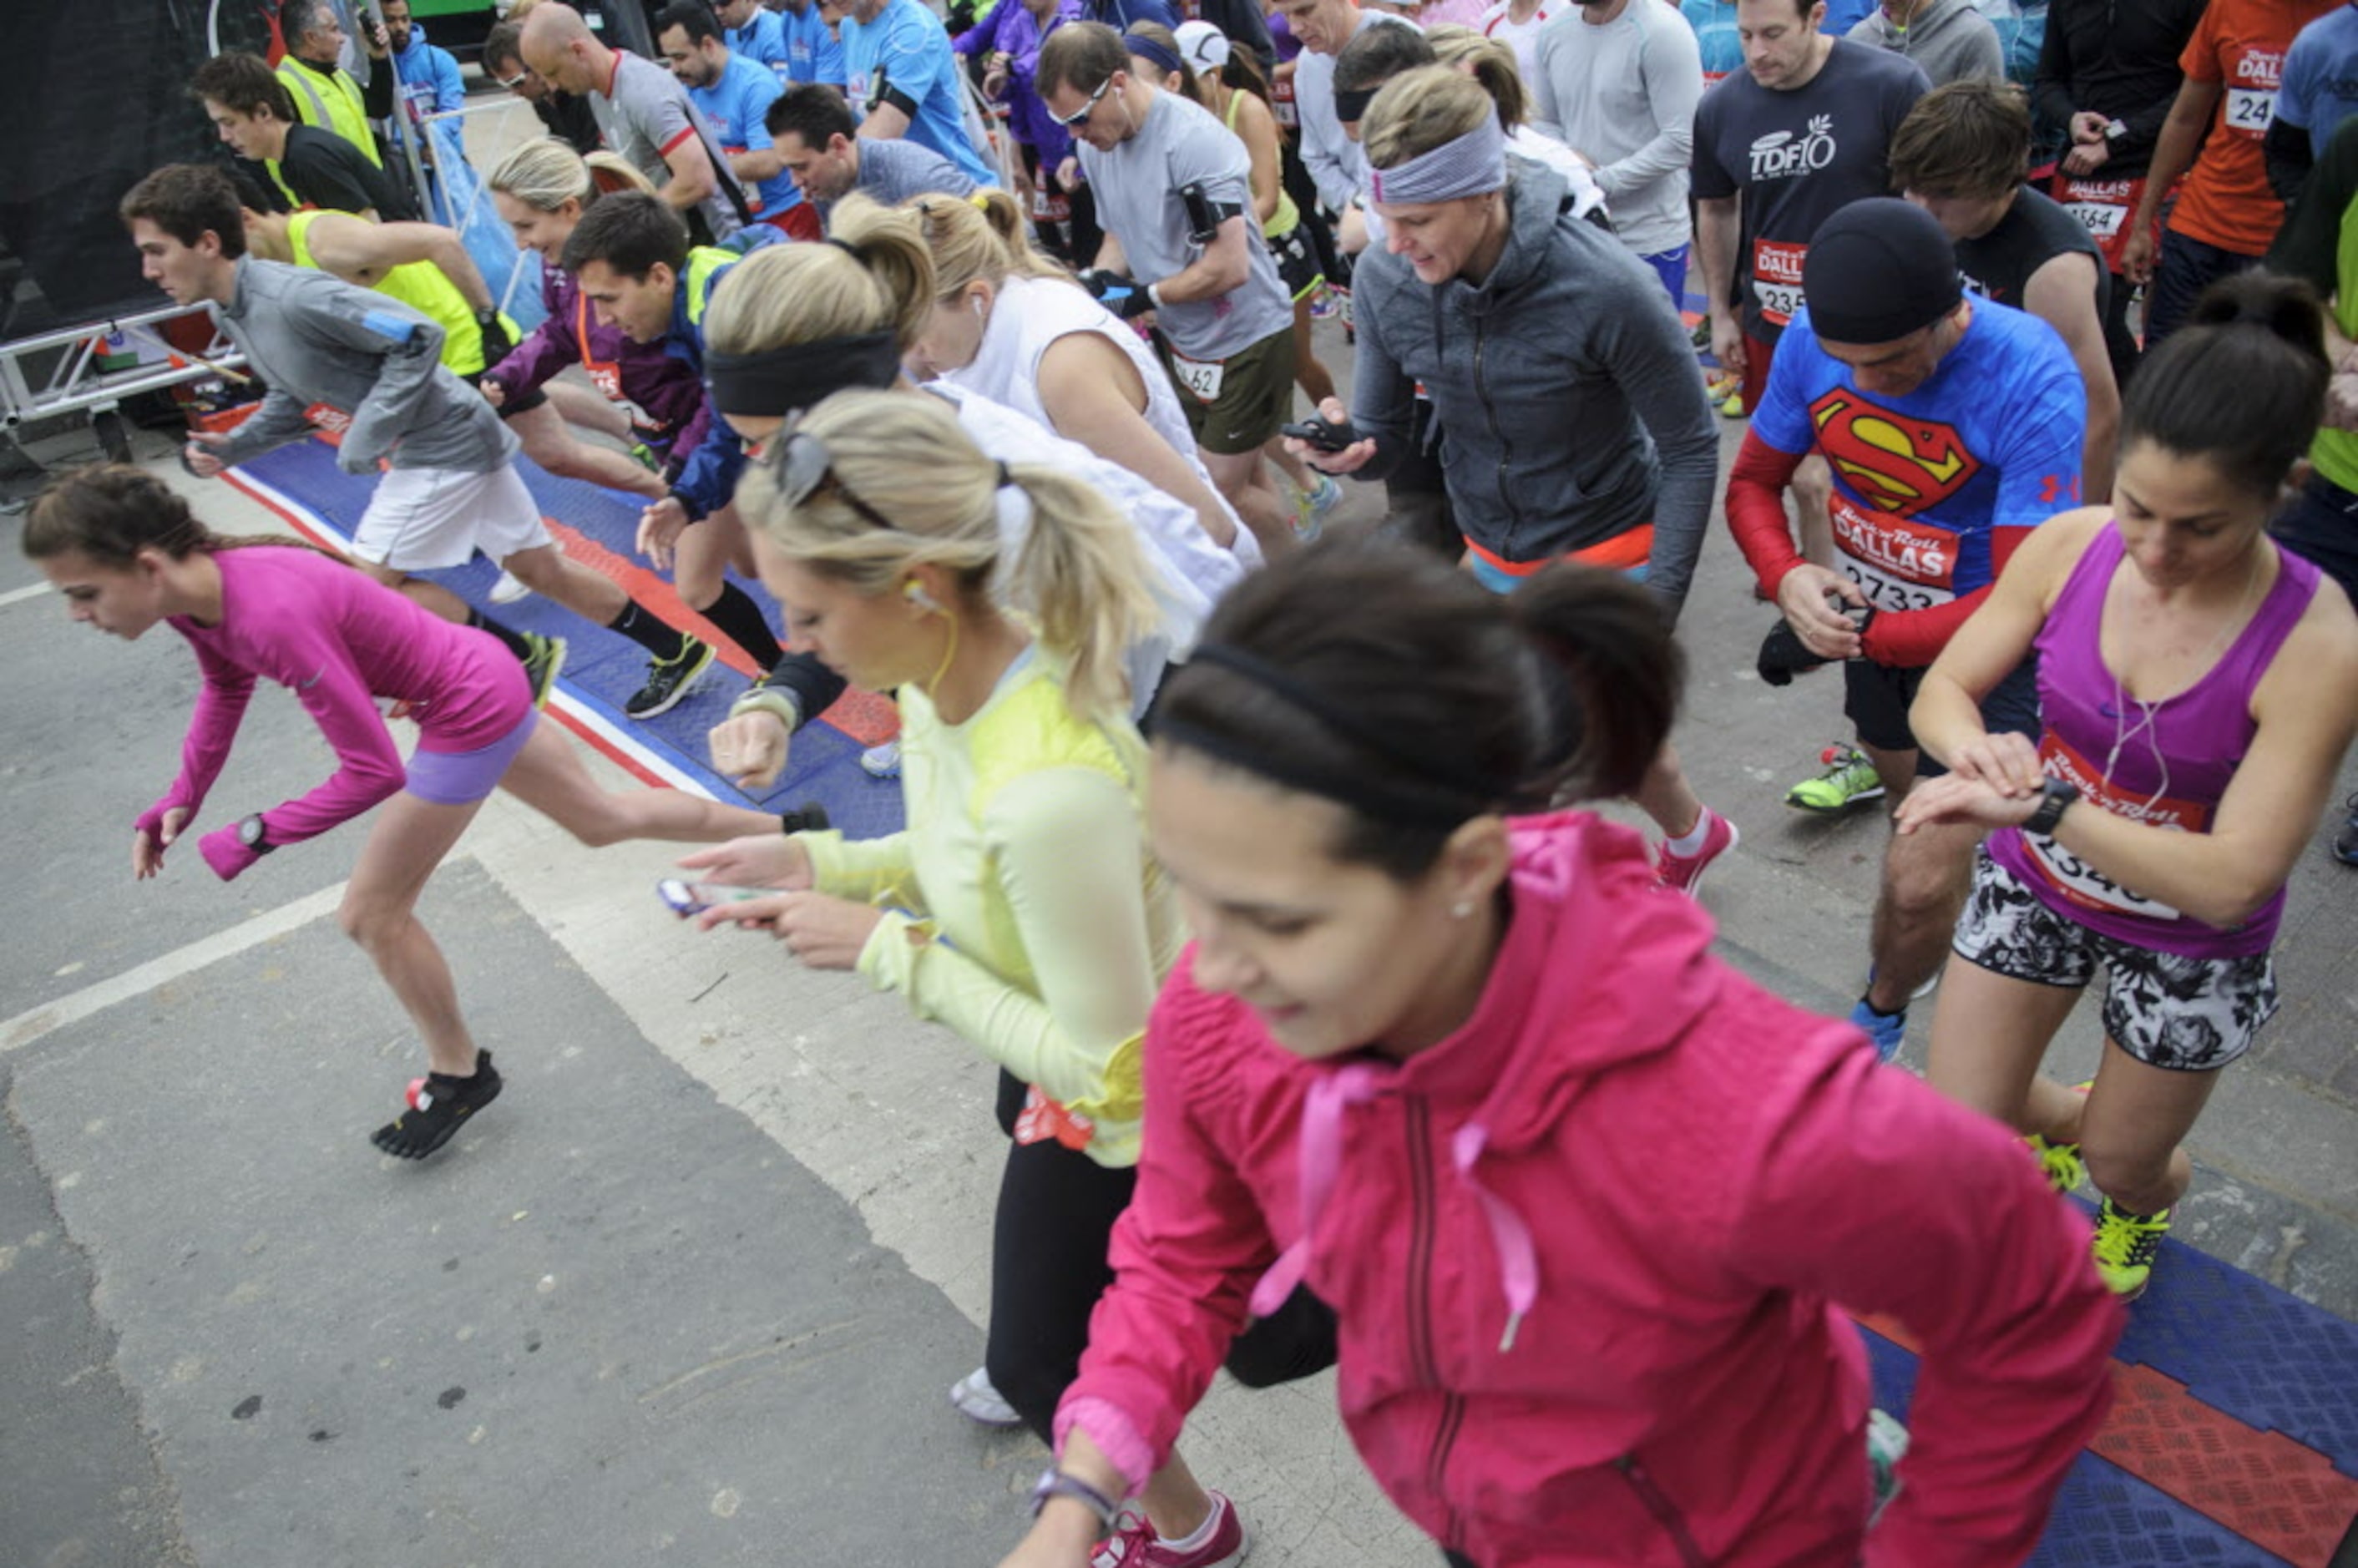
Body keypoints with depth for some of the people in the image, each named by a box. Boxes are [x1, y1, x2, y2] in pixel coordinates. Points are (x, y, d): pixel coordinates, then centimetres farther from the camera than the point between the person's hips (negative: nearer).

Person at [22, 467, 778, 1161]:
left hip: (471, 715, -9)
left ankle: (458, 1075, 26)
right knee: (602, 819, 26)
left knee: (371, 915, 3)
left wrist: (254, 838, -21)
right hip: (486, 684, 9)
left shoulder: (272, 617, -36)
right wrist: (180, 802, 6)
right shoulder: (193, 590, -9)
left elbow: (374, 773, -30)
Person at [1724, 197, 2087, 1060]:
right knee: (1916, 801, 27)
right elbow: (1753, 480, -1)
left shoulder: (2030, 380, -29)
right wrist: (1787, 578, -21)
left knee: (1920, 883, -7)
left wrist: (1859, 638, -27)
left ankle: (1880, 1020, 23)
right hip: (1866, 625, 5)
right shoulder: (1813, 341, -15)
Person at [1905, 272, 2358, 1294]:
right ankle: (2063, 1120, 46)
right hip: (2035, 884, 2)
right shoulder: (2072, 544, -20)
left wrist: (2047, 804, -43)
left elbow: (2232, 881, -31)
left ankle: (2144, 1202, 59)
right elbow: (1942, 689, -10)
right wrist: (1977, 749, -33)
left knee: (2122, 1166, 19)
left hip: (2190, 945, -2)